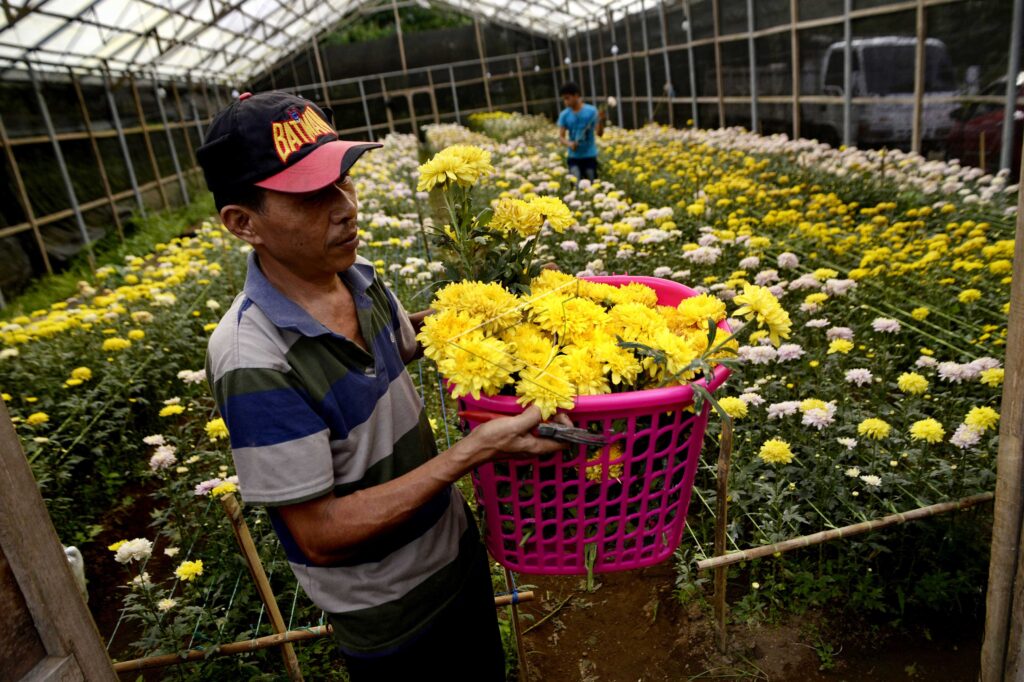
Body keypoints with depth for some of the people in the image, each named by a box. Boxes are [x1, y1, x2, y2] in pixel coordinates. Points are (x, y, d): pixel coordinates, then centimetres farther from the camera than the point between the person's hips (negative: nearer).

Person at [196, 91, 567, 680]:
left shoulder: (356, 275, -9)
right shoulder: (254, 361, -32)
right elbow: (319, 535, -27)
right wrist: (474, 451, -33)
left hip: (457, 545, 7)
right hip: (387, 609, -6)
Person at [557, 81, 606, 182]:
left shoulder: (591, 111, -6)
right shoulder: (564, 115, 0)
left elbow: (599, 133, -8)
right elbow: (561, 136, 0)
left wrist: (601, 121, -28)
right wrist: (569, 144, -21)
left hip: (590, 155, -1)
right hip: (574, 157, 1)